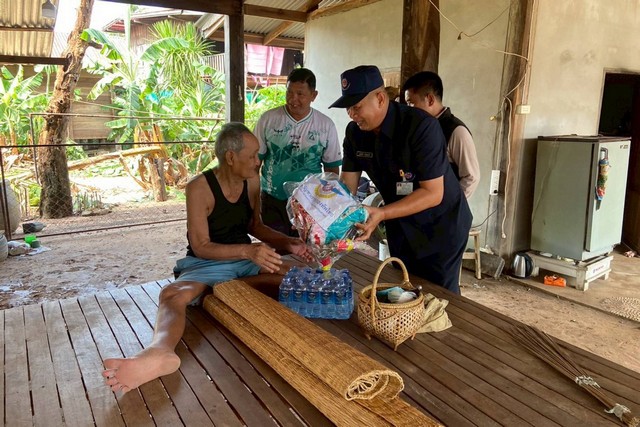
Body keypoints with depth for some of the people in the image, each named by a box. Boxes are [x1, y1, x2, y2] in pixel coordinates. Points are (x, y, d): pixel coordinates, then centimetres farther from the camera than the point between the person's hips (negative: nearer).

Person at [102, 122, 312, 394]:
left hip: (246, 257, 5)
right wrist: (246, 251, -33)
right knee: (172, 294, -37)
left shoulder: (252, 181, 1)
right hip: (207, 262, -5)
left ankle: (223, 291, -28)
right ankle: (161, 352, -69)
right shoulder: (199, 188, -15)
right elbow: (201, 247, -17)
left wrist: (288, 243, -3)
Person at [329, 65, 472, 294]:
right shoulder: (355, 132, -8)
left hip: (441, 226, -5)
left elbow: (434, 193, -28)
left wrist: (381, 214, -38)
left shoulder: (421, 126, -28)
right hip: (400, 224, 6)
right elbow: (347, 185, -6)